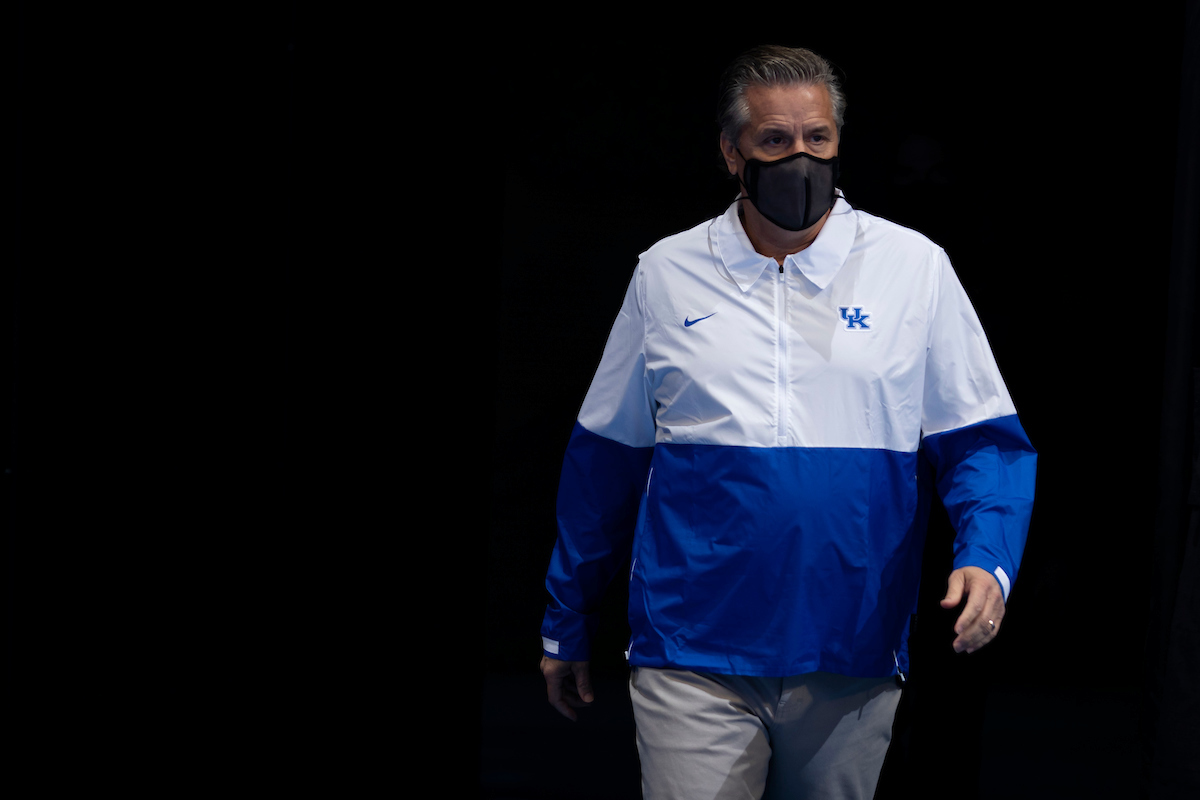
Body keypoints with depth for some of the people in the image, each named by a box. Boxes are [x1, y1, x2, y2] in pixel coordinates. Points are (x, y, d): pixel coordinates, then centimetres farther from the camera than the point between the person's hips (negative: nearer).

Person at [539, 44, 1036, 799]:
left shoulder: (915, 267, 2)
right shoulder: (668, 273, 5)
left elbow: (982, 442, 3)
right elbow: (606, 455, 12)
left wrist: (987, 561, -16)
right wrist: (567, 626, 16)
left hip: (853, 665, 1)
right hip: (693, 665, 0)